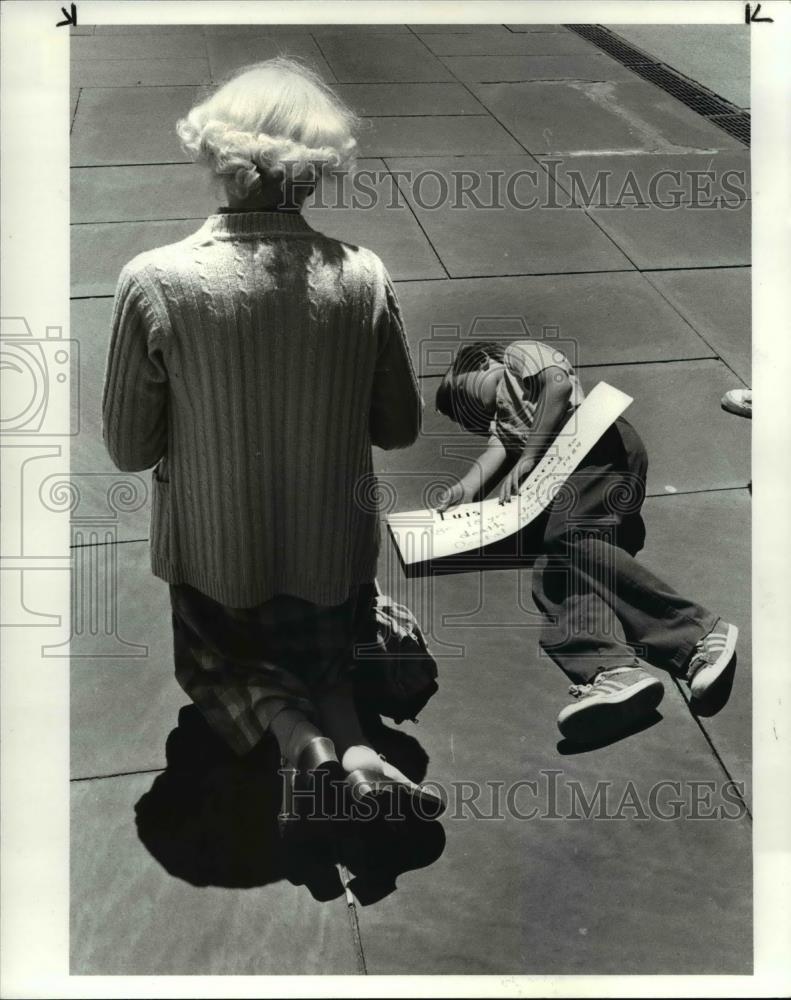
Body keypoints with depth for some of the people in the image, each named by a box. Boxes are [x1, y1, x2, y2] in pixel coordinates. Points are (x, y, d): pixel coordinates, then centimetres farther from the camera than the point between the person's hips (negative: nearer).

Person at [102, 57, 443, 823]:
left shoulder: (155, 279, -21)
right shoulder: (362, 276, -16)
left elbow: (127, 449, -12)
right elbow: (399, 428, -4)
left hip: (213, 557, -1)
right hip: (332, 553, 2)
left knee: (216, 662, 29)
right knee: (321, 660, 31)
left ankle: (300, 739, -1)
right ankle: (352, 743, 0)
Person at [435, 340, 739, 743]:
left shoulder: (520, 354, 21)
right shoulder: (501, 421, 40)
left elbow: (559, 383, 0)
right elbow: (497, 452, 19)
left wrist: (527, 458, -4)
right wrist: (466, 489, -2)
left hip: (599, 443, -7)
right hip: (562, 481, 7)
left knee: (567, 537, -31)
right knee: (552, 573, -21)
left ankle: (699, 631, -37)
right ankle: (612, 668, -49)